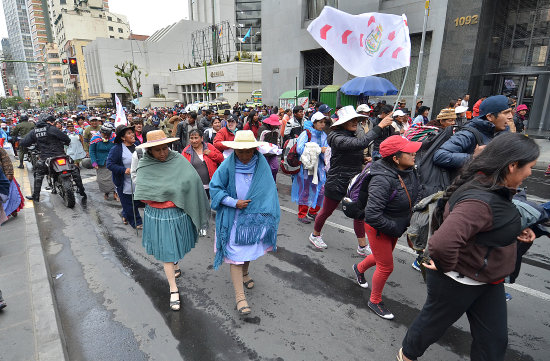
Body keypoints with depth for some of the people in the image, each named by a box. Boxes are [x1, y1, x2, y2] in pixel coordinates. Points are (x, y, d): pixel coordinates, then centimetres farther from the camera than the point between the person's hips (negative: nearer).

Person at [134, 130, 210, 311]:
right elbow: (141, 195, -10)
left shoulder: (178, 160, -9)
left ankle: (174, 266, 54)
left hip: (178, 213, 1)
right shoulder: (144, 166, -7)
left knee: (176, 244, 21)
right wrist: (171, 191, -16)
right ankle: (173, 290, 20)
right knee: (166, 251, 7)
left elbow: (193, 180, -19)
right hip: (157, 216, 0)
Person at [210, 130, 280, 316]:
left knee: (250, 248, 20)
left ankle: (244, 274, 49)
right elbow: (214, 187, -8)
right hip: (233, 218, -3)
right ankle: (239, 295, 9)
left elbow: (269, 190, -2)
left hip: (254, 216, 3)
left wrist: (268, 217, -7)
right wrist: (234, 203, -18)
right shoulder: (228, 166, -15)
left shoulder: (261, 163, -8)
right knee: (236, 254, -1)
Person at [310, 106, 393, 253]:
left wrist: (365, 159, 4)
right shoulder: (337, 138, -21)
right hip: (336, 184, -8)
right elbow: (361, 143, -36)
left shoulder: (352, 137, 8)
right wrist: (380, 126, -33)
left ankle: (363, 247, 18)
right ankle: (315, 235, 36)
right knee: (326, 212, 11)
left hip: (354, 183, 8)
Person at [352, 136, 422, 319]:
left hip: (395, 227, 8)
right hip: (378, 229, -8)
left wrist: (408, 222, 2)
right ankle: (375, 301, 34)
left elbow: (416, 195, 10)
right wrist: (395, 229, -25)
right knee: (386, 267, 7)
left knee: (383, 256, 28)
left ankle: (359, 268, 59)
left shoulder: (410, 171, -10)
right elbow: (372, 215, -38)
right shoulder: (383, 180, -35)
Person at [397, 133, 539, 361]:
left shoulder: (492, 189, -3)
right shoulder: (480, 201, -35)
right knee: (433, 322, 17)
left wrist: (514, 229, 2)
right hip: (458, 282, -9)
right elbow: (442, 243, -48)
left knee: (494, 340, 21)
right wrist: (446, 266, -28)